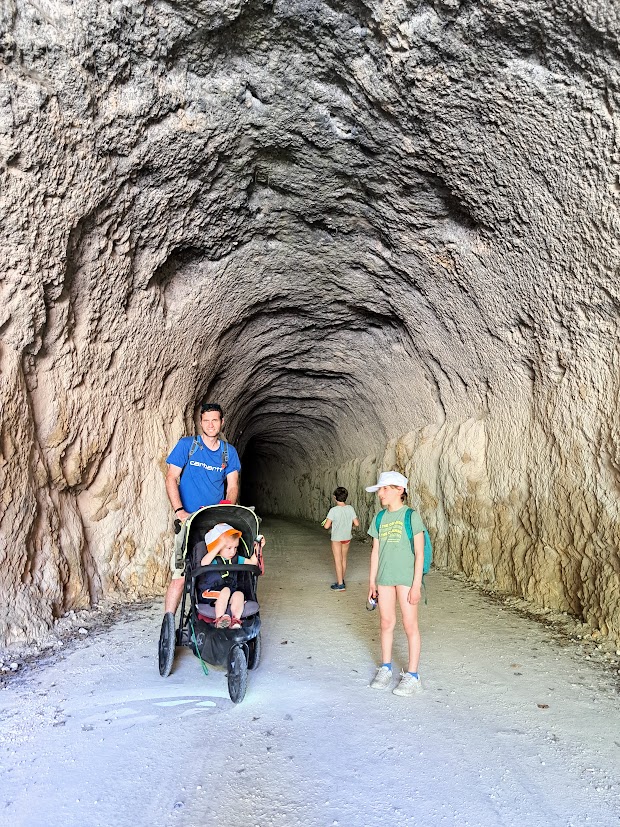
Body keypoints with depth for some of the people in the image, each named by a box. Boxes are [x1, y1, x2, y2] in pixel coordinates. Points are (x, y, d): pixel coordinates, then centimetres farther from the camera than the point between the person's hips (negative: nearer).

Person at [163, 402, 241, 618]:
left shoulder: (229, 452, 11)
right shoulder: (186, 445, 3)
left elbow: (232, 486, 7)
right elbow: (171, 478, -2)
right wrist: (179, 510, -15)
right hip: (189, 520, -3)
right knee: (180, 575, -10)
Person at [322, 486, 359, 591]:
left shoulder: (333, 510, -20)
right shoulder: (350, 509, -8)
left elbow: (326, 526, -21)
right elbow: (356, 523, -6)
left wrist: (330, 524, 1)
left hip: (336, 538, -5)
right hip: (347, 538, 5)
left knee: (337, 561, 6)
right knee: (344, 560, 18)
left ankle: (340, 584, 10)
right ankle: (341, 581, 30)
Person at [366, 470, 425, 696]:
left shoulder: (411, 516, -10)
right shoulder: (379, 518, 6)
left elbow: (419, 553, -10)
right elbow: (375, 551, 11)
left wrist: (416, 584, -13)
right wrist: (372, 581, 11)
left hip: (406, 577, -5)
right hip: (384, 578, 5)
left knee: (410, 625, 2)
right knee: (386, 623, 13)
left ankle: (412, 676, 14)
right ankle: (385, 669, 27)